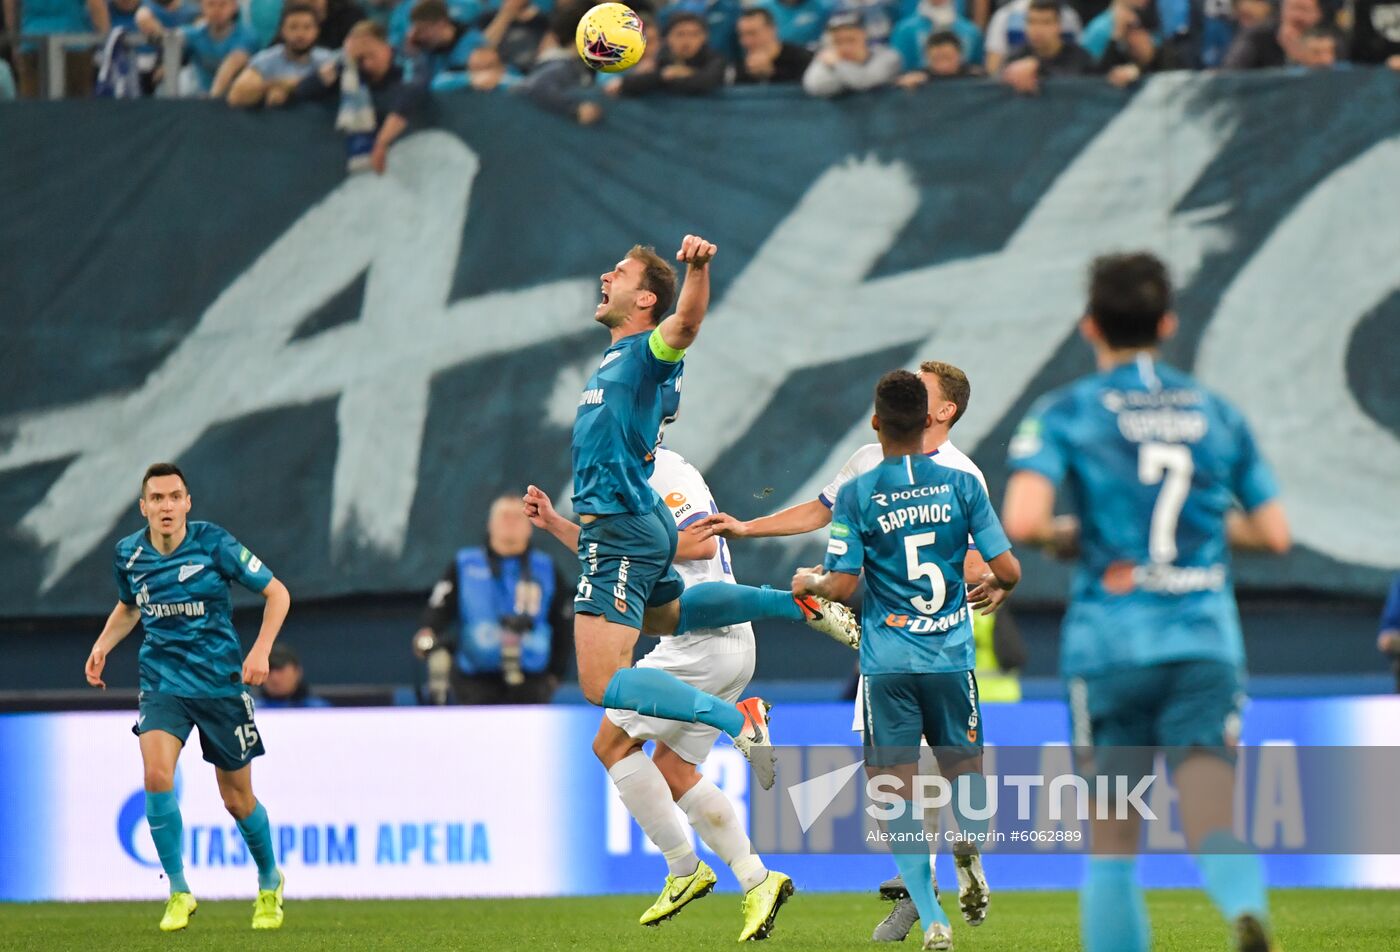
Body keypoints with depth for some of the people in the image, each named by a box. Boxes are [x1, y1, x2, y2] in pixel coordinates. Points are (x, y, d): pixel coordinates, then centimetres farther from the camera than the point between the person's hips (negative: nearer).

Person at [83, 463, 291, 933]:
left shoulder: (213, 543, -13)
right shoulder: (128, 554, -2)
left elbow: (276, 593, -6)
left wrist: (261, 650, -19)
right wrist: (103, 644, 3)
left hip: (220, 681, -2)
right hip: (163, 679, 2)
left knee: (237, 799, 7)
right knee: (157, 775, -23)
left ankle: (270, 882, 36)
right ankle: (178, 892, -9)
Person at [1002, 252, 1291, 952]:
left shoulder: (1065, 414, 1)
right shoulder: (1216, 414, 11)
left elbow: (1022, 521, -14)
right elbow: (1273, 533, 12)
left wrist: (1064, 536, 7)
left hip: (1111, 645, -2)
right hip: (1207, 644, 2)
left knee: (1111, 847, 10)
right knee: (1213, 831, -9)